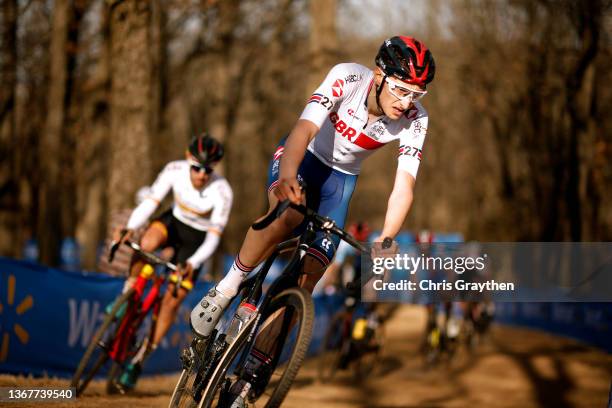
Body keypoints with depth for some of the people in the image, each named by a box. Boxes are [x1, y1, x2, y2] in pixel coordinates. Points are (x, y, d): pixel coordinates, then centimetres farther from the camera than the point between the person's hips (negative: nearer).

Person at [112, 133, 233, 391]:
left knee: (172, 300, -8)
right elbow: (150, 202, -24)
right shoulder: (174, 170, -23)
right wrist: (130, 227, -42)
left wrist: (192, 264, -43)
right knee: (147, 244, -35)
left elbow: (213, 238, -27)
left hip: (196, 240, -2)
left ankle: (140, 360, 5)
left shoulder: (222, 192, -29)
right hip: (174, 222, 2)